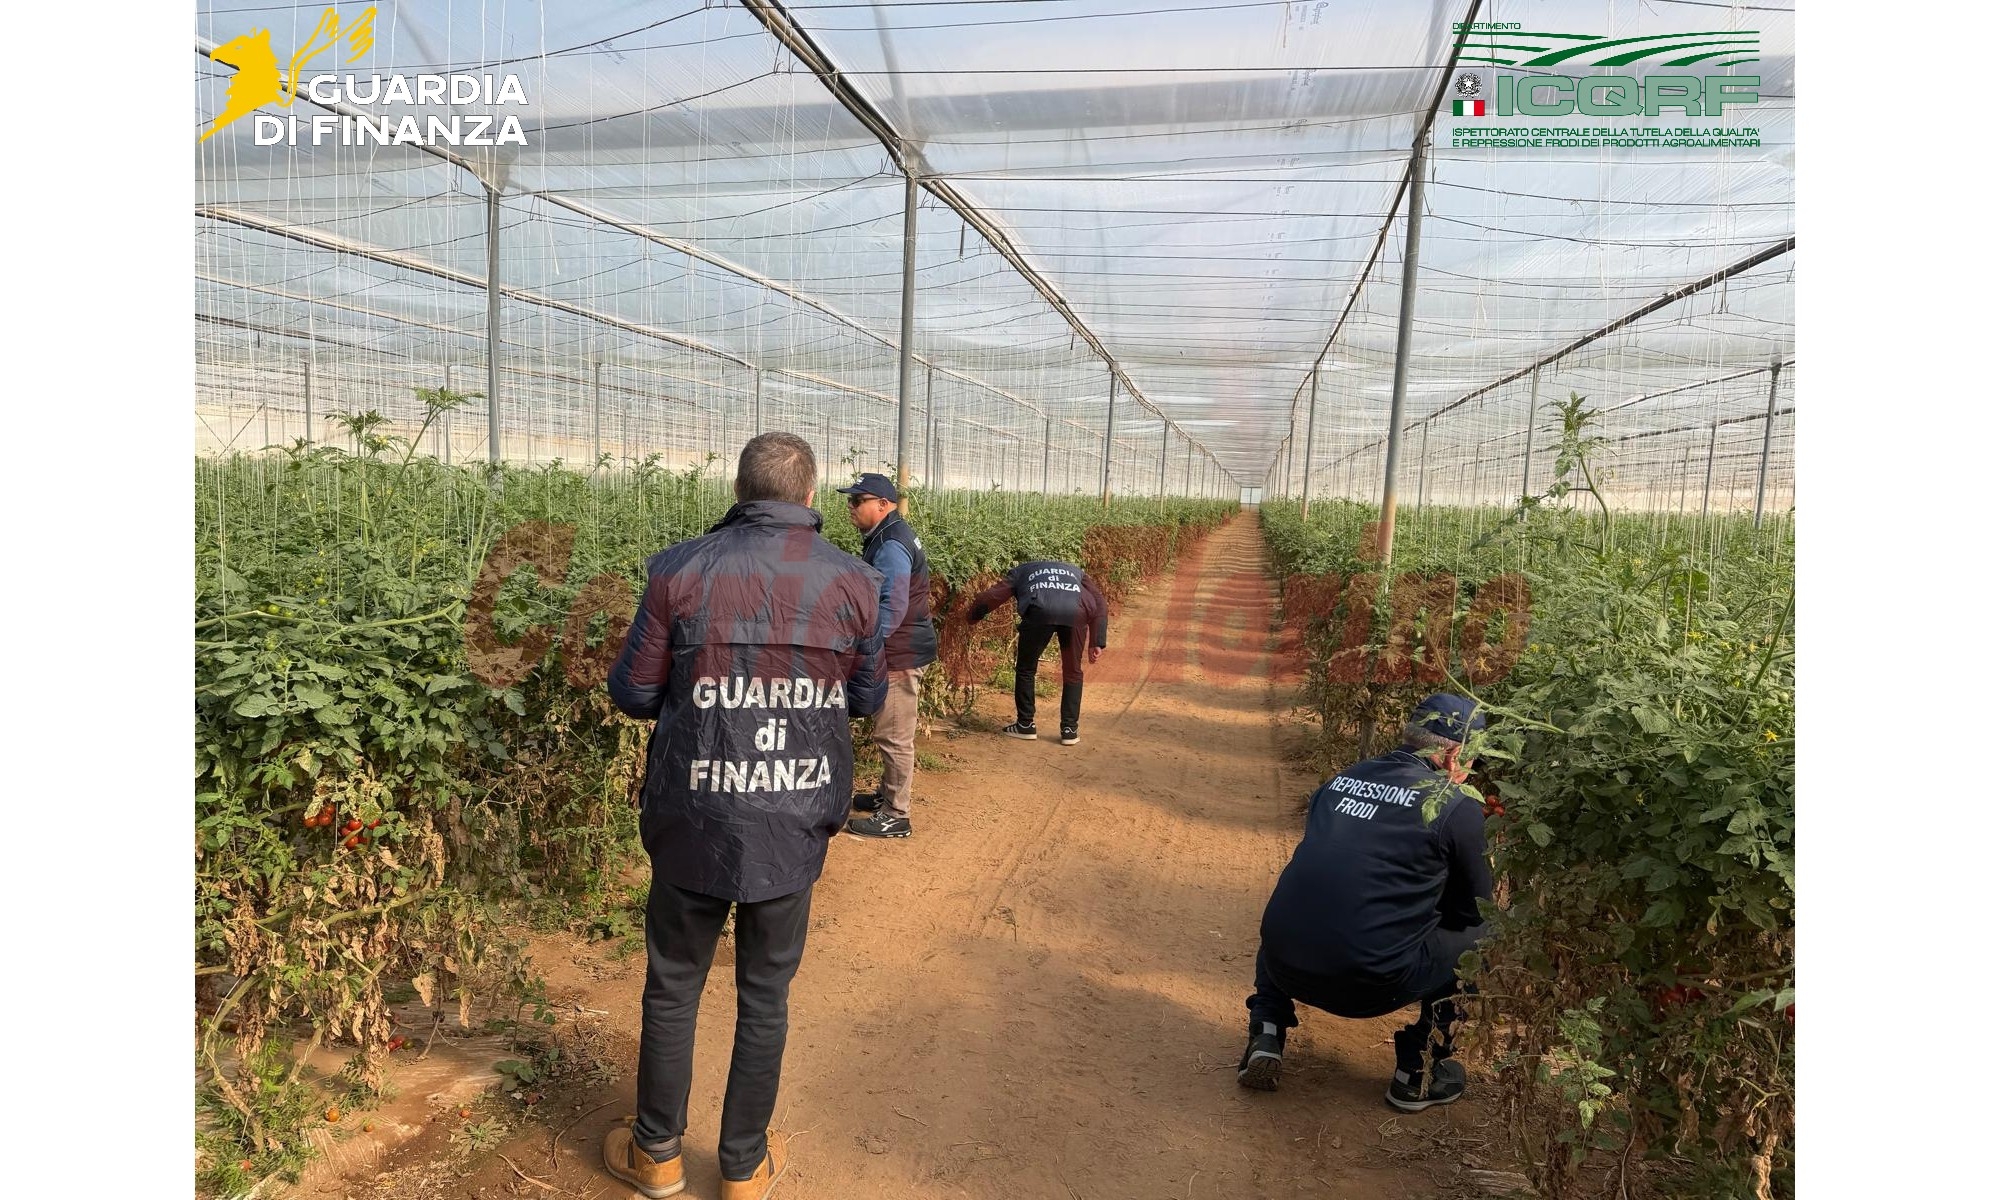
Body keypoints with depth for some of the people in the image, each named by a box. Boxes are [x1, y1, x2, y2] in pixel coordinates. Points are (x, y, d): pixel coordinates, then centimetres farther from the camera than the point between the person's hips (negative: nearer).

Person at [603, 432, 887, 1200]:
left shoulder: (683, 572, -12)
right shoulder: (852, 583, -8)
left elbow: (632, 692, -4)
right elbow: (867, 699, 4)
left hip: (695, 824, 0)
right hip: (792, 828, 1)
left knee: (673, 989, 19)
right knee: (765, 995, 17)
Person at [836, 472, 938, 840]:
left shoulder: (890, 545, -19)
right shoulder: (887, 537, 14)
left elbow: (891, 608, -26)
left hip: (900, 655, -11)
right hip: (899, 651, 11)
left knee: (893, 736, -2)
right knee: (890, 732, 21)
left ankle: (896, 817, 7)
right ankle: (889, 794, 35)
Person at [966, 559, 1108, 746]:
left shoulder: (1020, 571, 37)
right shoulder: (1076, 571, 40)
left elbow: (988, 598, 26)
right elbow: (1099, 603, 23)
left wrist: (970, 618, 43)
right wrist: (1096, 643, 20)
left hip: (1040, 610, -1)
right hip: (1076, 612, 2)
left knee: (1026, 669, 20)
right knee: (1073, 673, 21)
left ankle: (1025, 725, 27)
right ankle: (1070, 729, 21)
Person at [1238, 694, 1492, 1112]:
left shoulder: (1344, 778, 12)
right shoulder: (1457, 808, -3)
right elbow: (1475, 909, 8)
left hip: (1284, 966, 5)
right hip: (1366, 985, -5)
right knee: (1480, 939, 15)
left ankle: (1266, 1038, 20)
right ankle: (1417, 1075, 17)